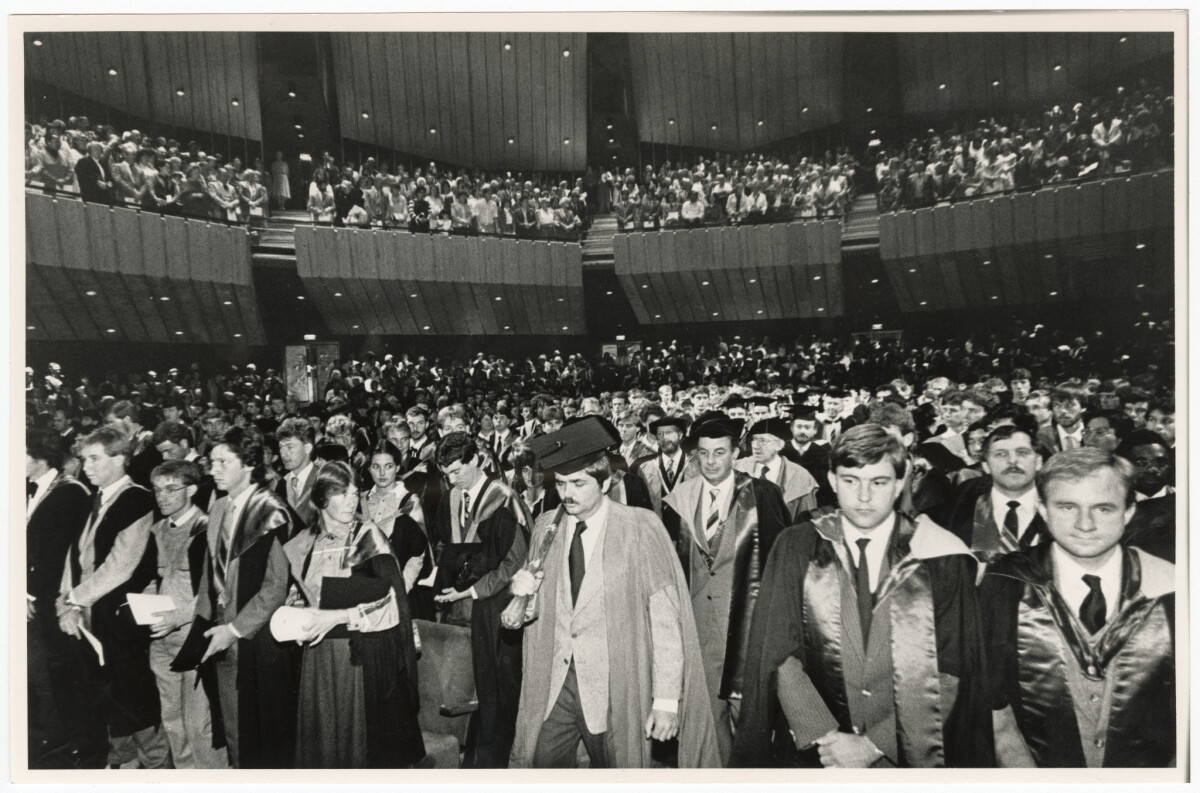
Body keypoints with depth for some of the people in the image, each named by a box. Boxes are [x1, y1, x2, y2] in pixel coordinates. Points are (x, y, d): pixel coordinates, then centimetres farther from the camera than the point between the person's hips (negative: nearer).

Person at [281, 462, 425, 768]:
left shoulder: (369, 536, -7)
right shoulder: (305, 542, 6)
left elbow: (386, 597, -12)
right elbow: (295, 591, 21)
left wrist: (335, 617, -16)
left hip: (364, 654, -4)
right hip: (319, 654, 4)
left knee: (363, 733, 4)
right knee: (325, 733, 10)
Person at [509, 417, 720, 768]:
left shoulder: (640, 528, -13)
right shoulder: (547, 527, 2)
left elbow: (665, 617, -12)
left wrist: (666, 699, -14)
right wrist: (525, 595, -9)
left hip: (616, 686, -3)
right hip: (553, 682, 4)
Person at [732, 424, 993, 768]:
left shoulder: (941, 559, -7)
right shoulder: (796, 548, -6)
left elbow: (949, 673, -10)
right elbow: (778, 653, -9)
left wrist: (875, 743, -15)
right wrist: (828, 738, -17)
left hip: (909, 753, 0)